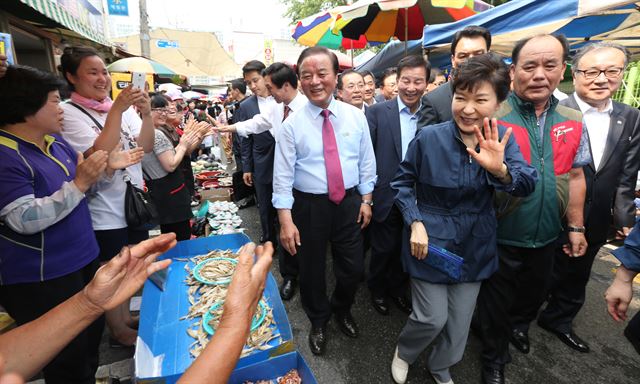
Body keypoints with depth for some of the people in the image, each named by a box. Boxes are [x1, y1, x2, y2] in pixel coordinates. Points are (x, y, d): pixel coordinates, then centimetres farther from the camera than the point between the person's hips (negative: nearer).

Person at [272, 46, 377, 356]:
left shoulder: (356, 116, -1)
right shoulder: (291, 125, -9)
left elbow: (366, 161, 6)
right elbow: (283, 175, -10)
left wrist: (366, 199, 3)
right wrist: (286, 220, -14)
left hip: (350, 203, 2)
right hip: (309, 206, -2)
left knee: (353, 268, 14)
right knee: (312, 270, 15)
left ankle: (342, 310, 48)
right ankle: (318, 322, 45)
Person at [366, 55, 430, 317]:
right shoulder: (377, 112, -7)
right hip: (386, 197, -2)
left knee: (405, 249, 18)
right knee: (383, 249, 13)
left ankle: (398, 289, 42)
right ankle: (377, 290, 39)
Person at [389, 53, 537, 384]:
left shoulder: (502, 139, -6)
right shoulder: (429, 137, -15)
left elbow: (528, 185, -18)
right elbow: (403, 182, -5)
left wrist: (500, 169, -39)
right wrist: (415, 222, -16)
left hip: (474, 244, 4)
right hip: (431, 240, -3)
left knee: (460, 319, 17)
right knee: (433, 318, 3)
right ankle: (403, 352, 38)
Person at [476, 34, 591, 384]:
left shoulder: (573, 121, 1)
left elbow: (575, 177, 8)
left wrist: (575, 226, 8)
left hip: (545, 236, 5)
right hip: (500, 237, -5)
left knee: (534, 294, 28)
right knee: (495, 305, 14)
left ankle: (518, 325, 60)